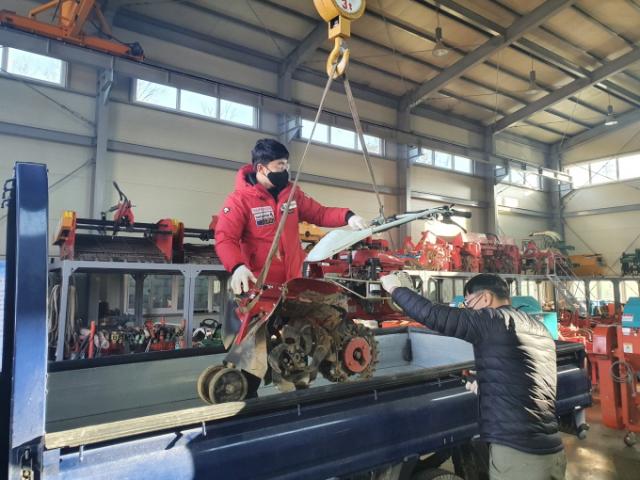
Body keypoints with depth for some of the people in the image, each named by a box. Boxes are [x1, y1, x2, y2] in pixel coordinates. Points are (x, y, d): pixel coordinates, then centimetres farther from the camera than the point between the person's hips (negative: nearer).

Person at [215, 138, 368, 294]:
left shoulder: (292, 193, 7)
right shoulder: (239, 200, -10)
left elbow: (319, 213, 12)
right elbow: (225, 239, -16)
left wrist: (347, 216, -7)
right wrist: (237, 267, -35)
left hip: (294, 278, 5)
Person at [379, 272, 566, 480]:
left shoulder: (494, 320, -12)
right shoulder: (538, 329, 13)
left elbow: (432, 315, -16)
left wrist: (395, 288, -3)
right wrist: (484, 388, 34)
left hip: (517, 454, -8)